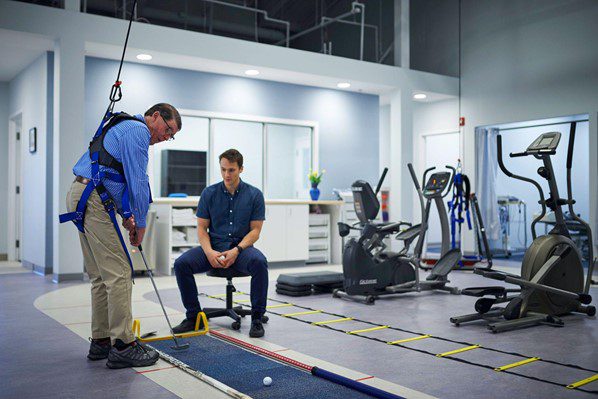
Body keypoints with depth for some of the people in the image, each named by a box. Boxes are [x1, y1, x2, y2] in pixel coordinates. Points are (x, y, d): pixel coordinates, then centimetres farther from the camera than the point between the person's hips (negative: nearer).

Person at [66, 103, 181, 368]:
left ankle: (101, 341, 19)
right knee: (119, 274, -9)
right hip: (94, 200, -11)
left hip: (81, 197, 11)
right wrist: (141, 223, -4)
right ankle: (123, 346, -6)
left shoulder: (125, 128, 25)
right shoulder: (138, 130, -8)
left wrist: (127, 215, 19)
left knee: (101, 276, 13)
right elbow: (138, 181, -13)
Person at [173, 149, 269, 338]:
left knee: (259, 262, -35)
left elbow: (255, 230, -4)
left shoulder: (254, 195, -3)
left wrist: (236, 250, -20)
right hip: (214, 246, 2)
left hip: (241, 248, -2)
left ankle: (257, 318, -19)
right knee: (181, 263, -23)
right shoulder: (209, 193, 2)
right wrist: (209, 252, -18)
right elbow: (202, 228, 2)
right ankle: (193, 316, -6)